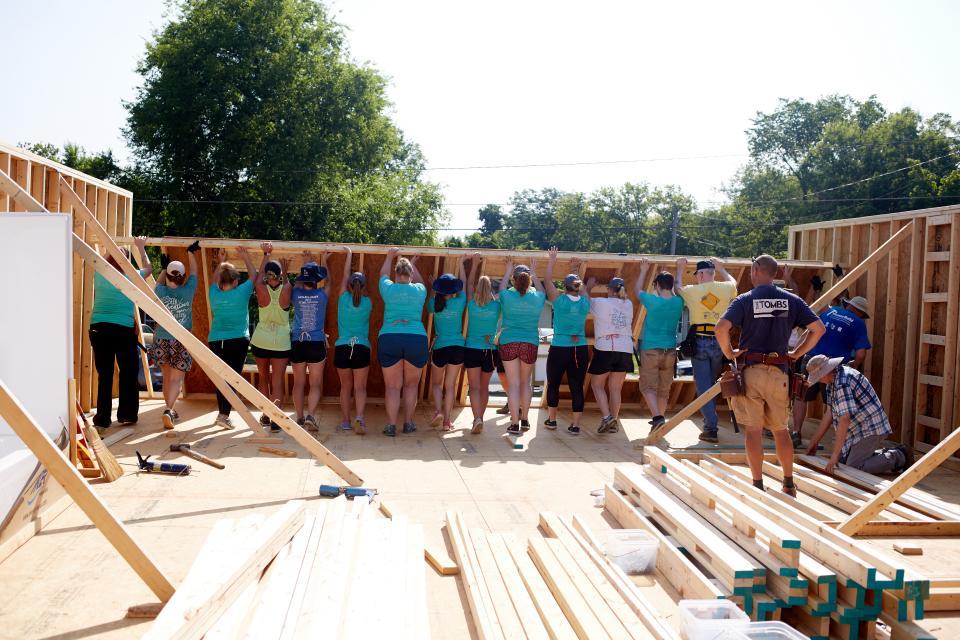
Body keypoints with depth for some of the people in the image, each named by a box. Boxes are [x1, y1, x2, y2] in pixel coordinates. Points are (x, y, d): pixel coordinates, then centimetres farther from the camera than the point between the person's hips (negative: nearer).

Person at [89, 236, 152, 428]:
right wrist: (141, 248, 34)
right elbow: (148, 268, 22)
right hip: (124, 331, -2)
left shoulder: (99, 275, 6)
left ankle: (103, 417, 8)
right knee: (128, 373, 10)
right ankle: (127, 414, 14)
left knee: (104, 374, 6)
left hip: (99, 329, 2)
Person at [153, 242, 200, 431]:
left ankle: (171, 410, 25)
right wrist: (191, 252, 24)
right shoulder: (187, 291, -7)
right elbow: (194, 272, 11)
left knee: (167, 377, 18)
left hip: (162, 340, 3)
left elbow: (160, 281, 22)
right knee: (176, 379, -2)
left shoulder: (161, 292, -3)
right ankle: (169, 410, -21)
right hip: (181, 342, -2)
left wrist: (164, 268, 38)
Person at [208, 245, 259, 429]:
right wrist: (245, 257, 17)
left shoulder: (214, 295, 3)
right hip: (238, 341, -4)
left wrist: (221, 262, 33)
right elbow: (254, 276, 8)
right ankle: (224, 415, -11)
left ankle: (222, 412, 20)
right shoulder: (241, 293, -7)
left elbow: (214, 281, 27)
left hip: (215, 341, 4)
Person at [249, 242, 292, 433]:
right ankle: (275, 420, -4)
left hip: (261, 341, 1)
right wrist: (284, 270, 25)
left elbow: (260, 273, 11)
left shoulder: (261, 289, -10)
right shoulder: (286, 290, -11)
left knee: (263, 378, 17)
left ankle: (265, 416, 25)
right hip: (281, 342, -1)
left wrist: (266, 254, 19)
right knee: (277, 382, 1)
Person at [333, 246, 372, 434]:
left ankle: (345, 421, 11)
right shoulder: (367, 303, -1)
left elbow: (345, 276, 9)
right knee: (360, 387, 1)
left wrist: (349, 254, 18)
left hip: (342, 347, 1)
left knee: (345, 386, 12)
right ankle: (360, 417, -18)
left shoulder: (343, 299, -1)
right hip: (362, 348, -1)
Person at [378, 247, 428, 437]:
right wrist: (413, 264, 49)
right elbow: (419, 280, 33)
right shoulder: (419, 291, 8)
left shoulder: (388, 288, 6)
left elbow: (383, 275, 29)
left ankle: (391, 426, 3)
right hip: (417, 339, 1)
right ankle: (408, 423, 18)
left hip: (389, 339, -1)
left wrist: (390, 257, 45)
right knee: (411, 384, 14)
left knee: (392, 386, 4)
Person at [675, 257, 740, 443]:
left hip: (700, 342, -3)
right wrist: (720, 268, 45)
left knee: (703, 385, 0)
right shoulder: (726, 288, 2)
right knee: (711, 383, 17)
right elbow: (733, 282, 29)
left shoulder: (692, 291, -2)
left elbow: (677, 287, 22)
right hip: (719, 342, 3)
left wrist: (680, 269, 37)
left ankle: (711, 428, -6)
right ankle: (710, 422, 25)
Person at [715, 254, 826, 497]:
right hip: (779, 372, 3)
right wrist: (796, 353, 9)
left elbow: (721, 328, -18)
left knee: (754, 430, 1)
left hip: (750, 370, -3)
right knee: (781, 429, 15)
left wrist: (730, 353, -3)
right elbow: (818, 328, 2)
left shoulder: (744, 300, -4)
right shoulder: (791, 300, 6)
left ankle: (758, 485, 4)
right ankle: (789, 484, 19)